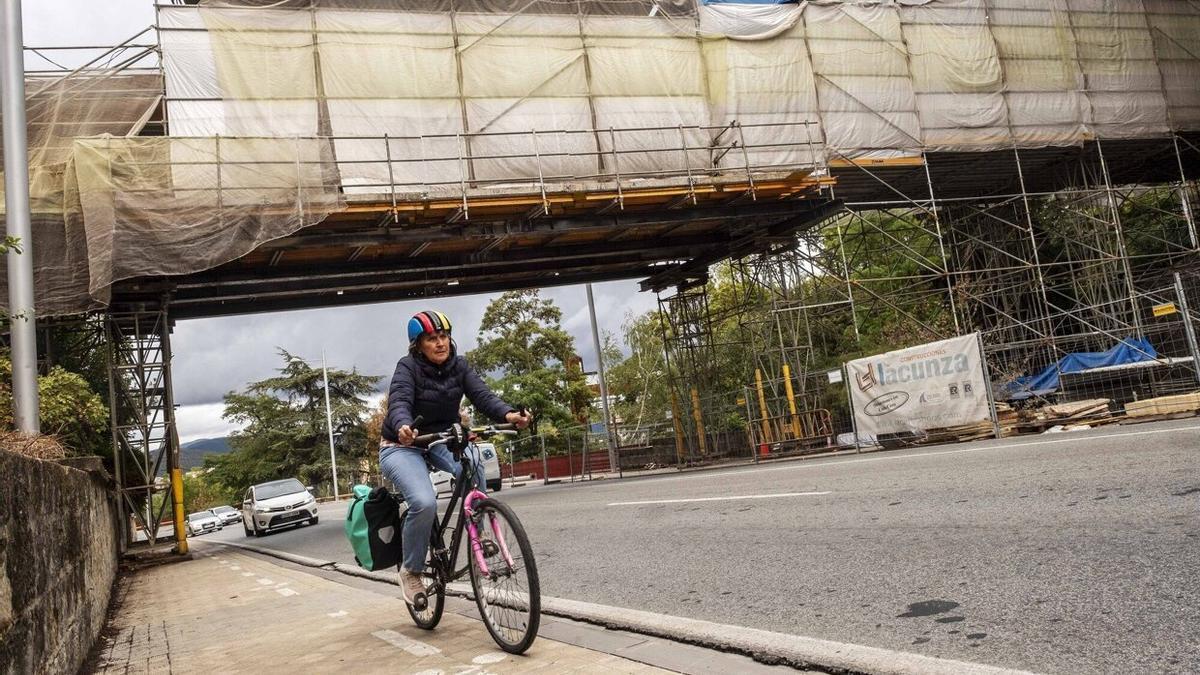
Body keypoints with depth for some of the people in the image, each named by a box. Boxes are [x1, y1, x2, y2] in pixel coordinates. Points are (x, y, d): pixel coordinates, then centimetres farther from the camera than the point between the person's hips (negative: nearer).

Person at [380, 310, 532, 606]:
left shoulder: (459, 366, -7)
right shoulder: (408, 367, -17)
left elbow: (482, 395, -21)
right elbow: (399, 403, -34)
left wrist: (508, 414, -42)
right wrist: (404, 427, -58)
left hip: (441, 441, 4)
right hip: (402, 446, -3)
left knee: (473, 466, -30)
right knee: (424, 503, -29)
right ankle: (410, 570, -4)